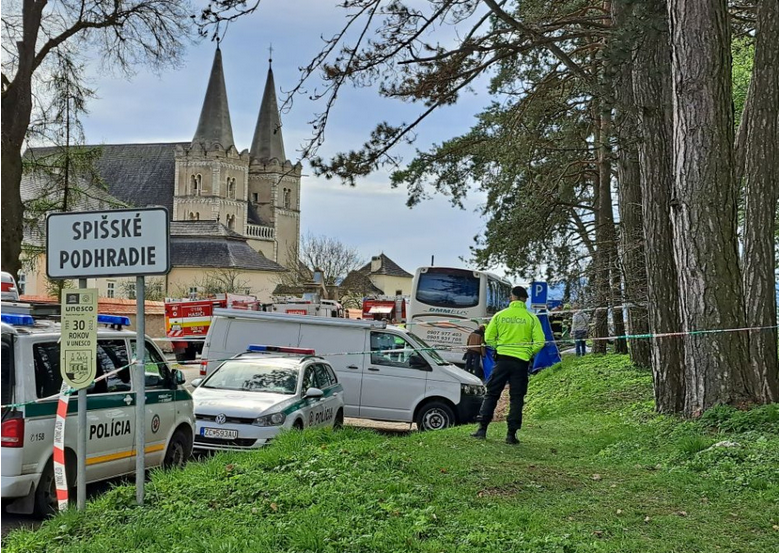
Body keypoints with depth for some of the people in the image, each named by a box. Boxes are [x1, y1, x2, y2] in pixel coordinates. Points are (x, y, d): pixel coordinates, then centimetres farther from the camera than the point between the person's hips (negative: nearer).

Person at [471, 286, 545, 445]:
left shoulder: (500, 315, 1)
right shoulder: (531, 318, -1)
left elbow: (488, 338, 3)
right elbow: (539, 342, -5)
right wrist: (529, 353, 12)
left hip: (502, 359, 0)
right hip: (521, 362, 0)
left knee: (491, 394, 9)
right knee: (517, 398, 6)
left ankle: (482, 428, 4)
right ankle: (512, 434, 4)